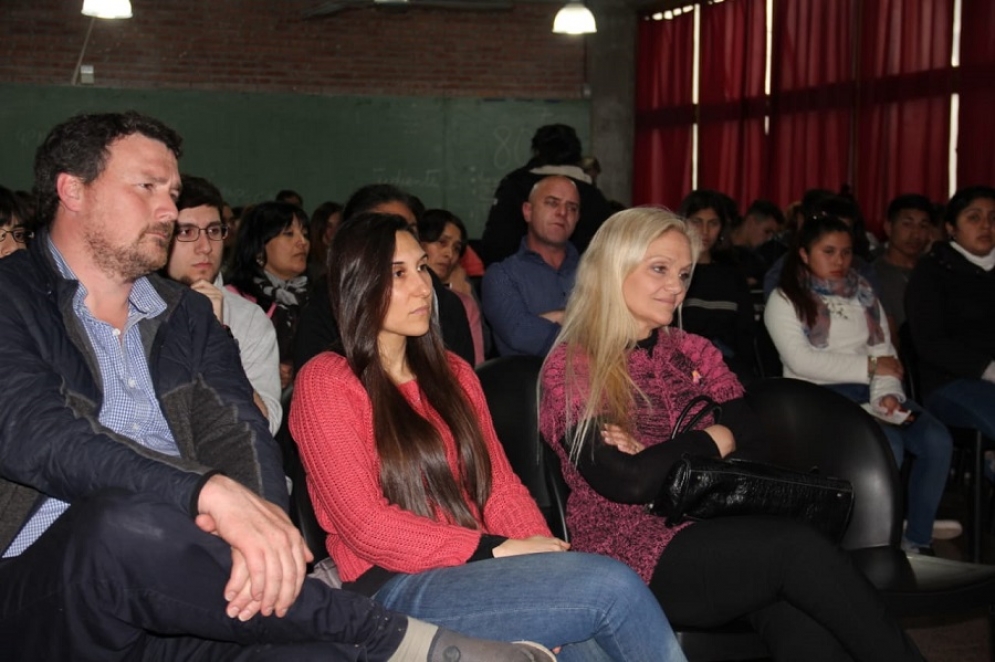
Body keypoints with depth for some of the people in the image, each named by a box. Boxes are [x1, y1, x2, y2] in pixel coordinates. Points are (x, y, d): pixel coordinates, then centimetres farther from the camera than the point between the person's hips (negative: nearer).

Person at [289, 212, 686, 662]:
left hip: (475, 571, 5)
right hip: (399, 592, -5)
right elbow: (366, 526, -11)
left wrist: (545, 557, -9)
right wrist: (496, 550, -16)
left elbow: (499, 483, 12)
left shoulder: (452, 373, 18)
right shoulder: (325, 383, -3)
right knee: (612, 587, -23)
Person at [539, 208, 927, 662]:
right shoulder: (569, 368, -1)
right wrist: (712, 440, -2)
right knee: (795, 547, -28)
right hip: (633, 552, -4)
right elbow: (627, 483, -14)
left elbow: (752, 453, 4)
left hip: (715, 535, 5)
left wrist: (662, 457, -10)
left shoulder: (694, 353, 16)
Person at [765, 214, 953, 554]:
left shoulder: (865, 295, 18)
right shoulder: (785, 300, 2)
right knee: (888, 444, -31)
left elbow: (885, 353, 9)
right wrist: (870, 367, -9)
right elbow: (801, 361, -11)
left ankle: (918, 540, -10)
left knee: (937, 440, -20)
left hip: (869, 391, 5)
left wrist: (887, 393, -12)